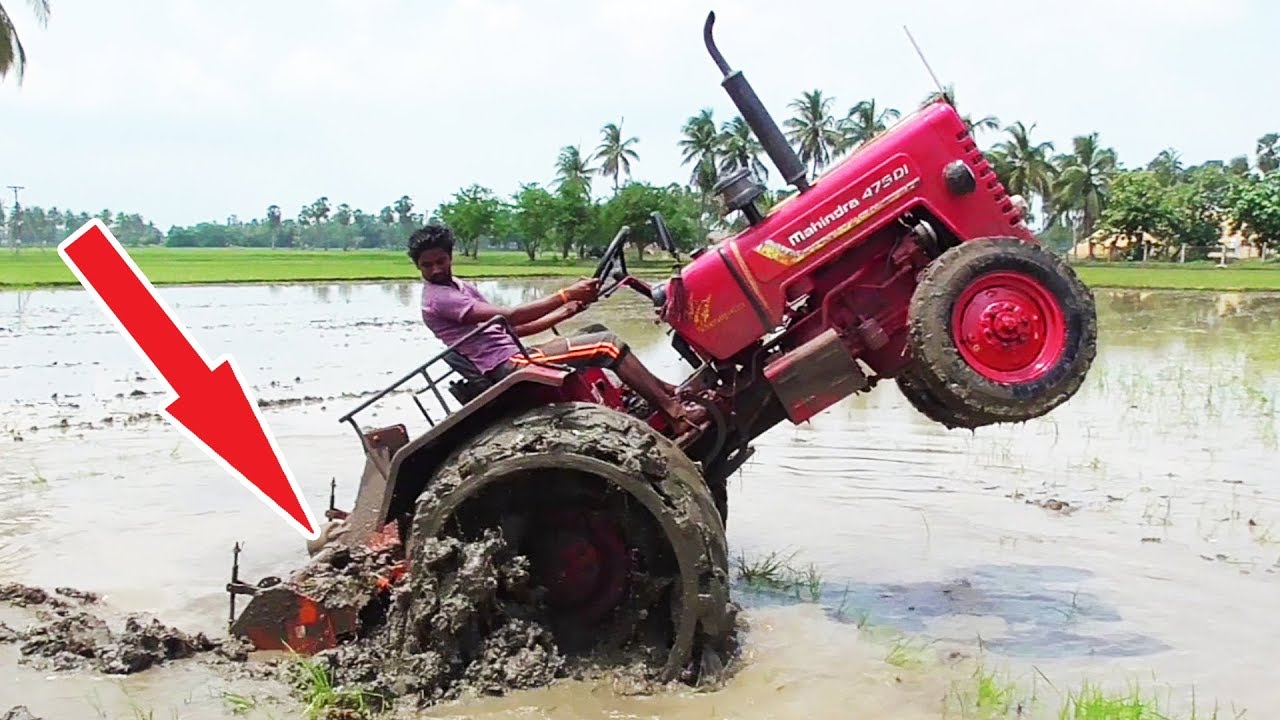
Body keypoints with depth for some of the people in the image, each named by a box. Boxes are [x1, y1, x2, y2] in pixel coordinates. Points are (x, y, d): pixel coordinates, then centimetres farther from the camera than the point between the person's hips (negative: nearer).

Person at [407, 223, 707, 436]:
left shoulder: (460, 287, 20)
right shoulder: (437, 298, -12)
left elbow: (508, 329, 18)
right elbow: (509, 316, -20)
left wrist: (563, 313, 7)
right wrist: (565, 295, -21)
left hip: (514, 355, 10)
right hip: (508, 367, -10)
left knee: (598, 333, 9)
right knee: (607, 344, -15)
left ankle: (663, 391, 5)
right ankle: (675, 413, -14)